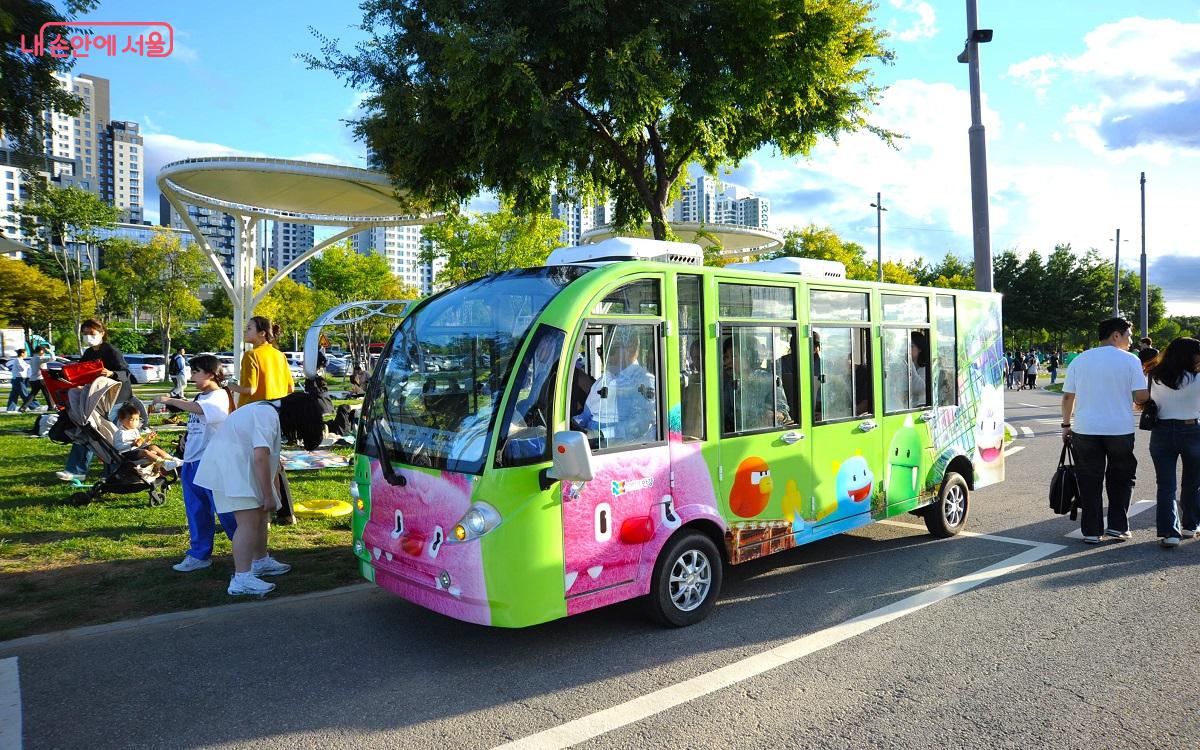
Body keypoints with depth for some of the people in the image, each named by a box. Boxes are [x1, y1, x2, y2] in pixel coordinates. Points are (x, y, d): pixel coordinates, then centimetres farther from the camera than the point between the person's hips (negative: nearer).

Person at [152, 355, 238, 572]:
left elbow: (197, 408, -31)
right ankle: (199, 554, 21)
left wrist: (168, 400, -26)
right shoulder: (199, 398, 17)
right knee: (196, 512, 12)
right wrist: (186, 436, 12)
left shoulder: (219, 396, -12)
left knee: (224, 509, -4)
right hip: (191, 462, 9)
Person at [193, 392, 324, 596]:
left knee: (260, 515, 19)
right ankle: (241, 579, -17)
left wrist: (273, 496, 22)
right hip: (229, 470, -11)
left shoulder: (271, 413, 15)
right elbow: (260, 457, -26)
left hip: (238, 470, 11)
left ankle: (261, 561, 35)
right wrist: (268, 496, -19)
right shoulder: (268, 415, -18)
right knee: (249, 521, -15)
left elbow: (271, 460, 20)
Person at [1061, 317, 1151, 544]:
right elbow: (1141, 397, -8)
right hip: (1120, 429, -2)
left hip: (1085, 429, 2)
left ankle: (1091, 531, 9)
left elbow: (1068, 396, 6)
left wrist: (1066, 425, 16)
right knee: (1120, 478, 16)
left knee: (1089, 481, 7)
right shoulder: (1130, 360, -3)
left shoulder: (1080, 360, 6)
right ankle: (1117, 526, 16)